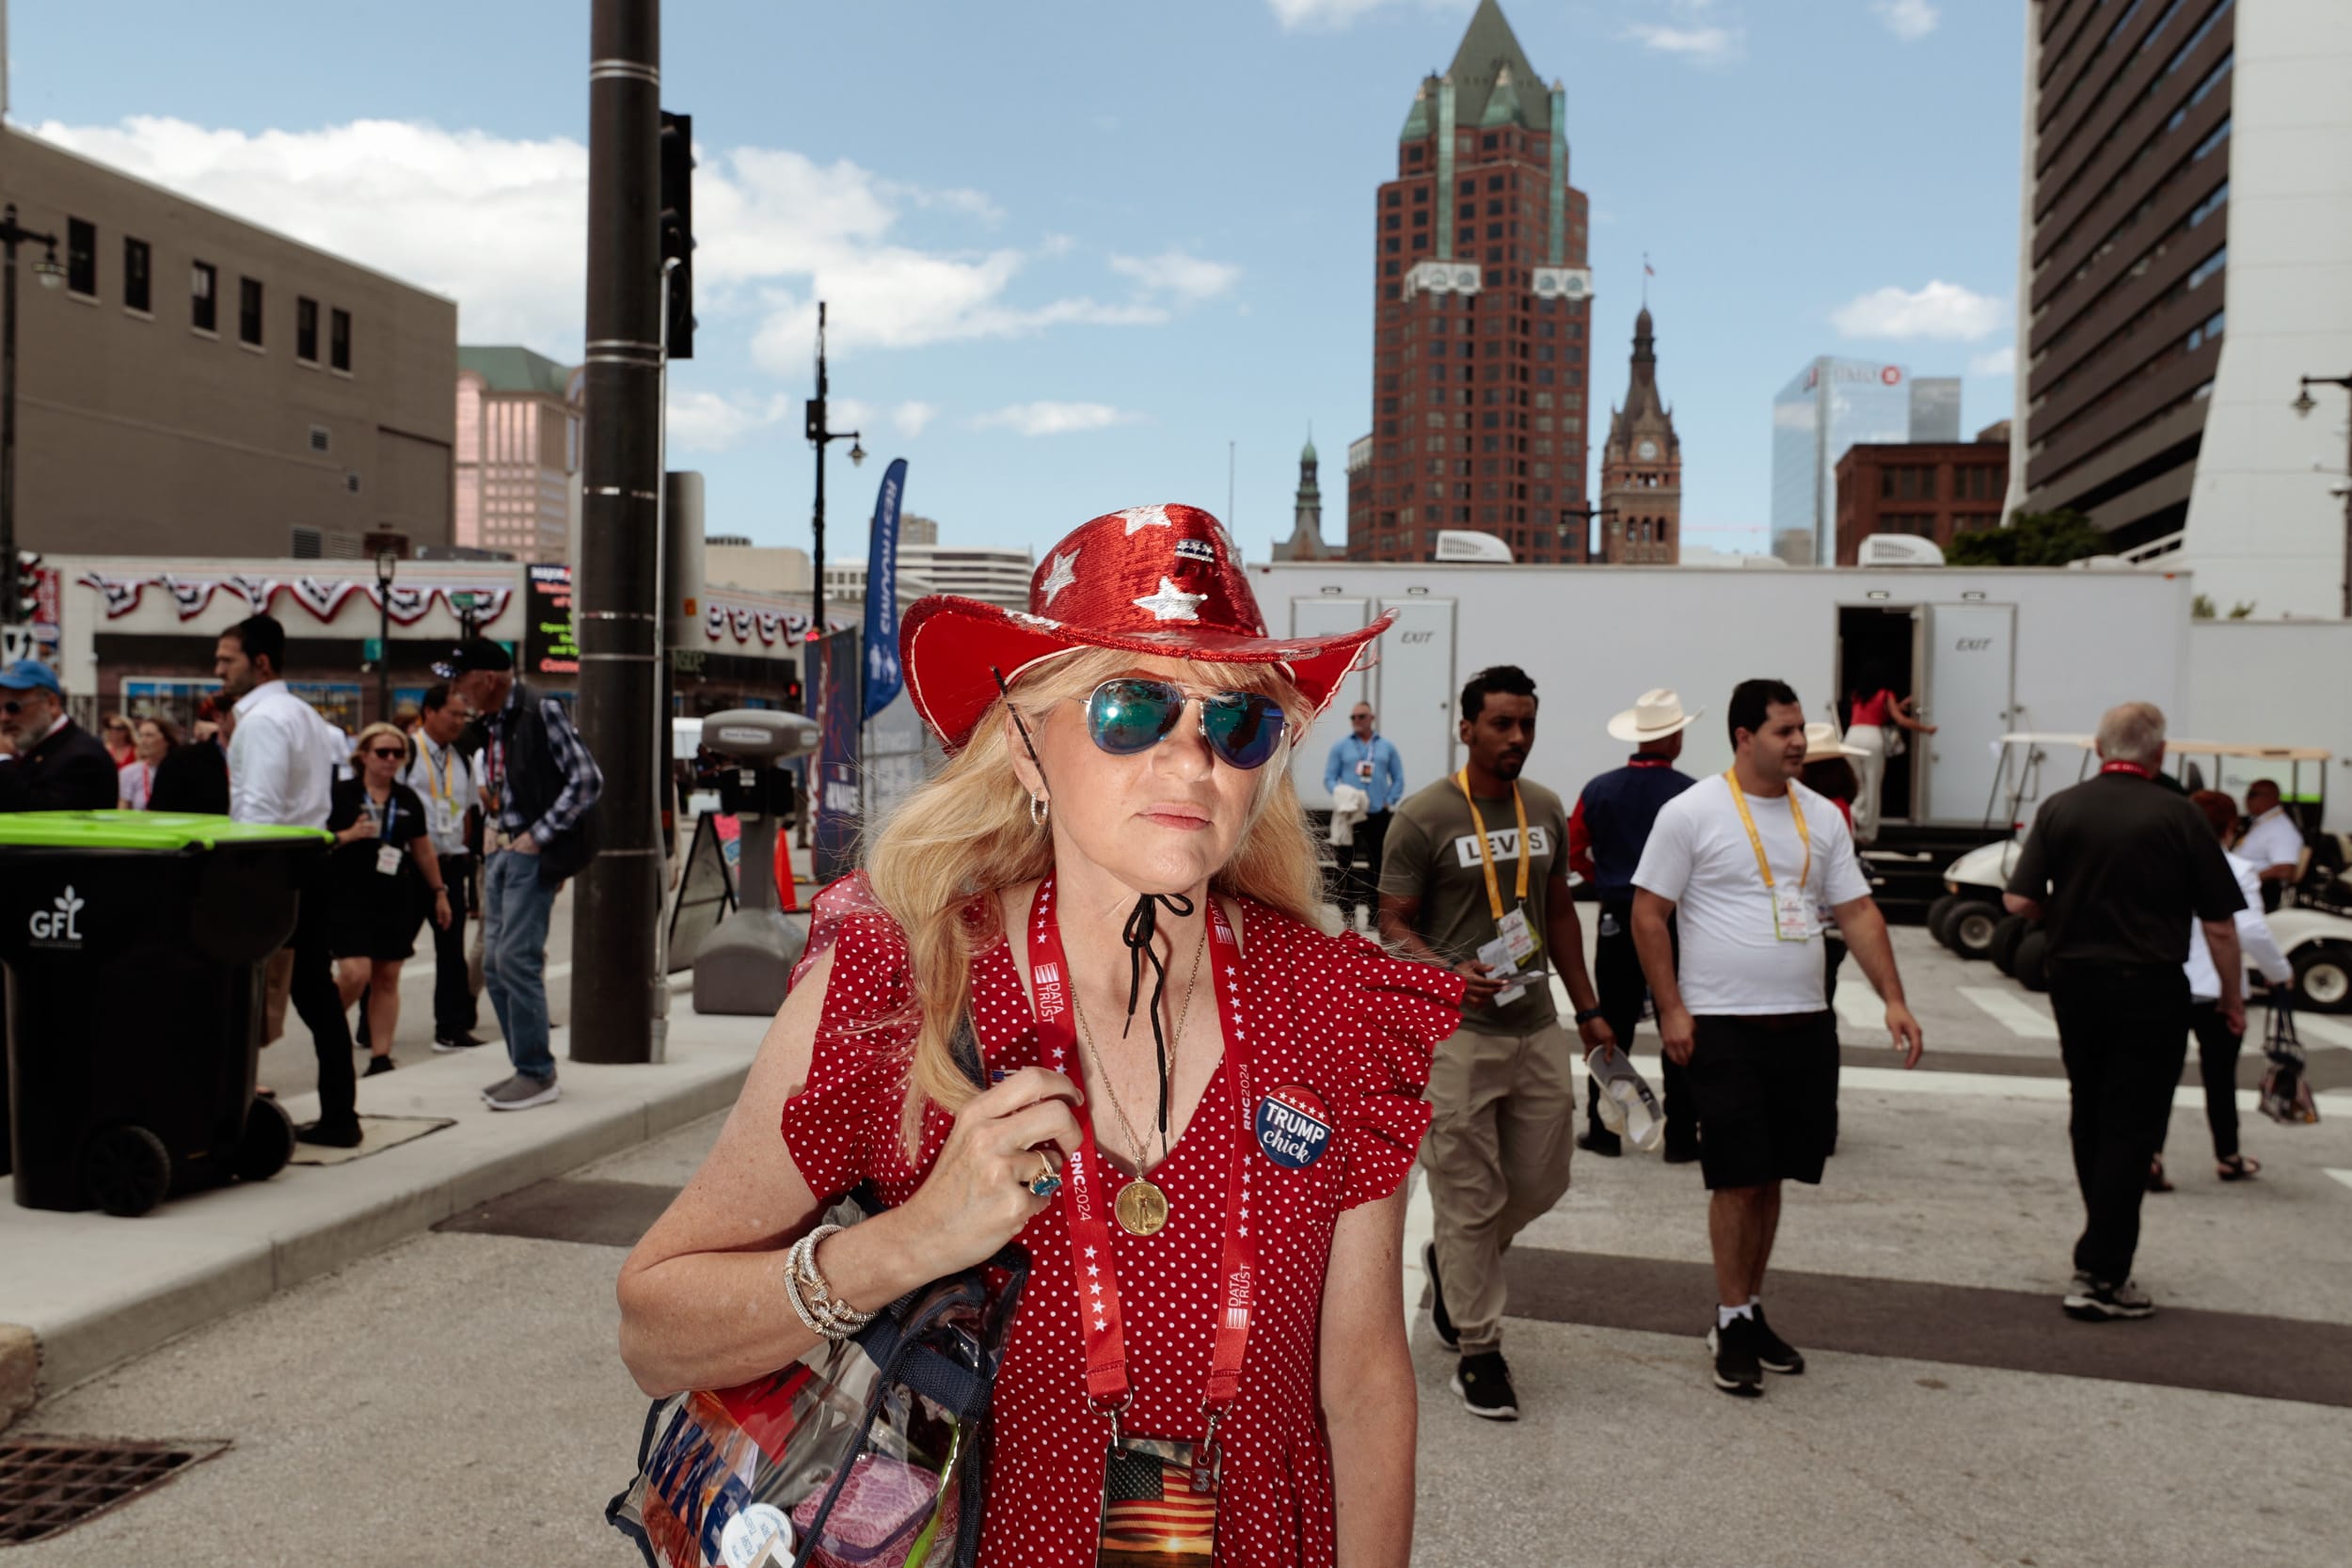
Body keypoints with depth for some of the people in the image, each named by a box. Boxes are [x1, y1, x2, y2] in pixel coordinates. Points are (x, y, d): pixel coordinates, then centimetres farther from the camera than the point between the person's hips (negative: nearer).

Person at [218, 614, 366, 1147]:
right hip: (310, 867, 10)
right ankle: (339, 1115, 11)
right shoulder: (306, 715, 18)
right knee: (316, 991, 9)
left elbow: (259, 810, -20)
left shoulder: (262, 721, -13)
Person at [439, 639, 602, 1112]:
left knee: (517, 959, -12)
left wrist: (539, 836, -16)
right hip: (503, 851, 9)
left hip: (533, 854, -9)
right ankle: (526, 1067, 18)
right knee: (494, 963, 9)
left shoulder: (542, 712, -12)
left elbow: (587, 780, -17)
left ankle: (538, 1074, -3)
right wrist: (498, 841, 14)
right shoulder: (493, 723, 14)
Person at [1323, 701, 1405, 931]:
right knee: (1346, 862, 0)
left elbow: (1398, 779, 10)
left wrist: (1389, 802, -2)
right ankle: (1346, 911, 6)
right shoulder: (1340, 746, 4)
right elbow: (1329, 778, 2)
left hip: (1378, 814, 1)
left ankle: (1374, 912, 10)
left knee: (1378, 862, 3)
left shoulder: (1387, 746, 7)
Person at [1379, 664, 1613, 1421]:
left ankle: (1450, 1263, 38)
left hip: (1538, 1028, 6)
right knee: (1470, 1196, 0)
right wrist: (1449, 974, -26)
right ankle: (1478, 1352, 13)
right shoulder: (1424, 817, -10)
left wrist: (1588, 1008, 17)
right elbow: (1393, 923, -8)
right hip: (1457, 1034, -6)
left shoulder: (1545, 810, 9)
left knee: (1541, 1181, 12)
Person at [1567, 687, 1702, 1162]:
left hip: (1616, 921, 3)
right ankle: (1681, 1137, 10)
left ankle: (1602, 1130, 14)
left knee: (1612, 1027, 10)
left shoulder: (1599, 790, -1)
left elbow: (1574, 854, 3)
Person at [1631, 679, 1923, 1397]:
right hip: (1724, 1024, -5)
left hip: (1806, 1024, 5)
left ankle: (1750, 1310, 25)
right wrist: (1671, 1009, -11)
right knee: (1738, 1178, -3)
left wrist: (1893, 999, 0)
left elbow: (1857, 912, 10)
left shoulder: (1821, 816, 10)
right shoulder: (1692, 812, -6)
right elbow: (1647, 914, -5)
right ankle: (1732, 1324, 10)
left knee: (1771, 1175, 12)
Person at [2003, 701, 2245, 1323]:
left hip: (2074, 982, 4)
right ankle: (2100, 1275, 1)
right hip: (2150, 987, -3)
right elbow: (2219, 924, -6)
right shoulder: (2179, 816, -8)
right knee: (2131, 1131, 1)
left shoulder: (2059, 809, 0)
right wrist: (2233, 995, 7)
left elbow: (2019, 901, -4)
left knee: (2090, 1121, 18)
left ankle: (2105, 1245, 31)